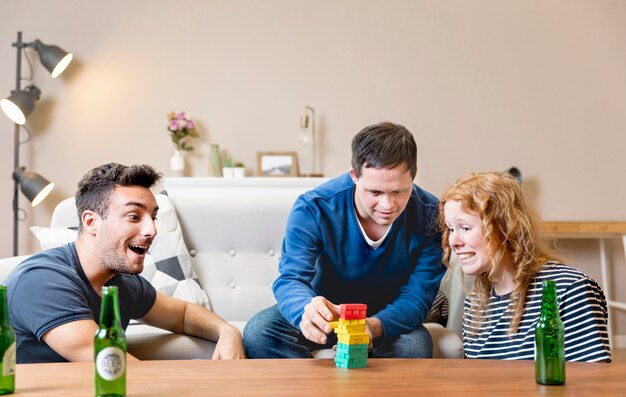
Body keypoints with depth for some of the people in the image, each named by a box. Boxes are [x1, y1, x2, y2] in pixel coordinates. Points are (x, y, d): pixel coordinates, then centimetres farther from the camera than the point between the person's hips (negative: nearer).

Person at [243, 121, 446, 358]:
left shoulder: (429, 216, -21)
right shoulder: (313, 209, -23)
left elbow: (417, 297, -21)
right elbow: (290, 279, -29)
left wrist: (373, 327, -44)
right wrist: (307, 310, -56)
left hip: (386, 320, 0)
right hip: (328, 312, 1)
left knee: (415, 347, -34)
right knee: (258, 332, -27)